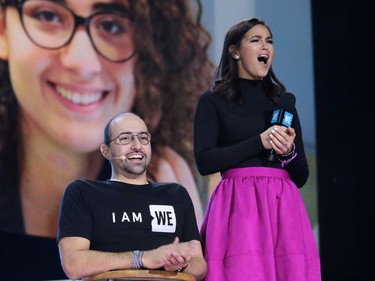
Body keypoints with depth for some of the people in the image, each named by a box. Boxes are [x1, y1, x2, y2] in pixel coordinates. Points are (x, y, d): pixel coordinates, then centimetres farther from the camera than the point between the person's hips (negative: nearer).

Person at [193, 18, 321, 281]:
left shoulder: (285, 101, 17)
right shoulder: (213, 101, 7)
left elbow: (301, 176, 17)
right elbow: (205, 161, -7)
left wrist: (289, 151, -5)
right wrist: (260, 142, -12)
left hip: (282, 207, 4)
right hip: (238, 208, -4)